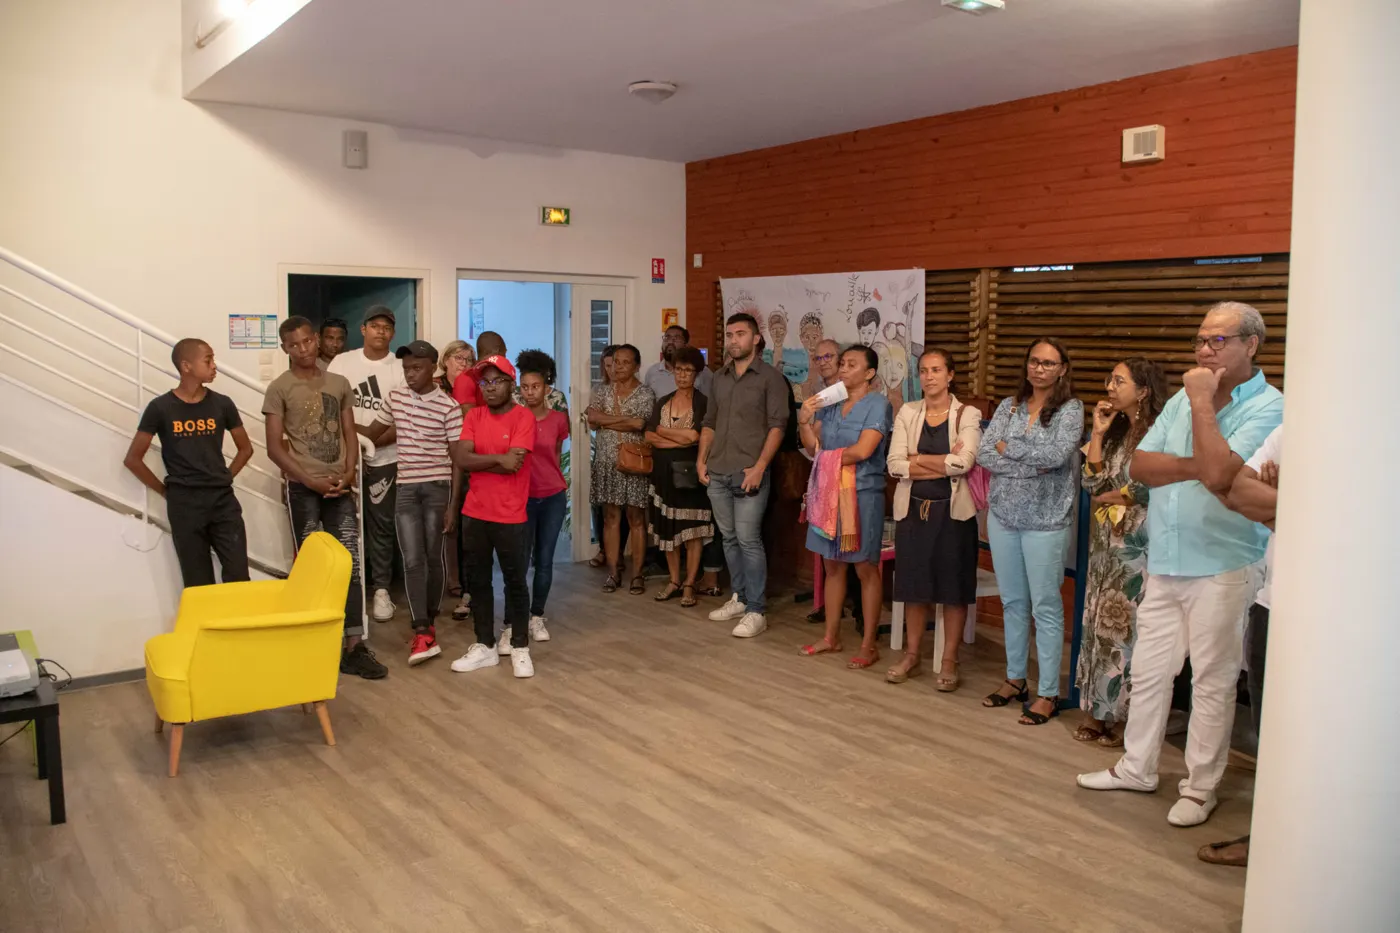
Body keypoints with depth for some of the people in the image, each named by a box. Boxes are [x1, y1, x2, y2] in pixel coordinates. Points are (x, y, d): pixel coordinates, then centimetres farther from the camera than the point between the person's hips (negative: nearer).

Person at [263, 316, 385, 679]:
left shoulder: (340, 384, 9)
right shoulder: (279, 389, -2)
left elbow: (349, 436, 10)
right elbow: (275, 448, -6)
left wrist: (348, 475, -7)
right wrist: (311, 480, -13)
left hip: (339, 487, 3)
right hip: (303, 488, -3)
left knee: (350, 565, 0)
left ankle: (354, 647, 3)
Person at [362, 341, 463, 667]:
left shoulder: (449, 407, -7)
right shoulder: (395, 397, 6)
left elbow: (458, 460, -7)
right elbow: (373, 433, 21)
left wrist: (453, 506, -11)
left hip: (437, 487, -3)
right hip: (406, 489, 3)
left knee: (434, 558, 5)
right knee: (413, 561, -5)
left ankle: (430, 621, 24)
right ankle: (422, 634, -7)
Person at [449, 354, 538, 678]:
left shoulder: (524, 418, -9)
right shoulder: (473, 416, 6)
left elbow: (513, 464, -20)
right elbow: (460, 458, -7)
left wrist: (477, 461, -9)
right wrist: (497, 459, -16)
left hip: (511, 516, -5)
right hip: (476, 513, 5)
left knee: (515, 581, 4)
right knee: (477, 581, 12)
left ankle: (519, 647, 16)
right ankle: (485, 646, 23)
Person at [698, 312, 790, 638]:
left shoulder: (770, 377, -3)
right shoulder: (719, 378, 15)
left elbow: (777, 426, -9)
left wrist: (759, 467, -17)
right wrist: (701, 459, 9)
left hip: (749, 473, -6)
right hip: (717, 473, 6)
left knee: (748, 541, -7)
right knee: (729, 538, 12)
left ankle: (756, 611, -1)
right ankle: (740, 599, 24)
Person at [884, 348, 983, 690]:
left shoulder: (967, 415, -3)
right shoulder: (907, 412, 4)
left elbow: (964, 462, -19)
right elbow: (895, 465, -7)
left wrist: (917, 459, -11)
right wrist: (942, 465, -13)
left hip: (952, 509, -2)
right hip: (913, 508, 3)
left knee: (954, 586, 4)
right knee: (914, 584, 9)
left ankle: (949, 661, 16)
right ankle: (912, 655, 24)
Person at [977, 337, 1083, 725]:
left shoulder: (1071, 409, -4)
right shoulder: (1009, 406, 8)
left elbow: (1057, 453, -20)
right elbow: (985, 455, -3)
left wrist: (1009, 447, -9)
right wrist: (1032, 466, -14)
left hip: (1046, 519, -4)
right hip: (1003, 514, 5)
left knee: (1046, 606, 0)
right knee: (1012, 601, 14)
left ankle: (1048, 693, 10)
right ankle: (1015, 679, 28)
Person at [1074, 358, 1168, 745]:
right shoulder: (1117, 433, 12)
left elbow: (1144, 491, -16)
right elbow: (1093, 483, 5)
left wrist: (1106, 498, -1)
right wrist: (1097, 434, 0)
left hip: (1138, 546, -8)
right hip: (1106, 543, 8)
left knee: (1127, 627, -3)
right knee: (1100, 623, 9)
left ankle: (1125, 717, 7)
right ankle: (1097, 711, 18)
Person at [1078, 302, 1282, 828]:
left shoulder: (1266, 407, -10)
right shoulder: (1184, 400, 11)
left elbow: (1219, 473, -25)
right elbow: (1139, 466, 3)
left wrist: (1202, 404, -16)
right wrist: (1196, 467, -13)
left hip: (1222, 570, -6)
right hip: (1164, 563, 7)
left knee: (1212, 681, 4)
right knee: (1148, 671, 15)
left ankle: (1200, 786, 18)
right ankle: (1137, 768, 29)